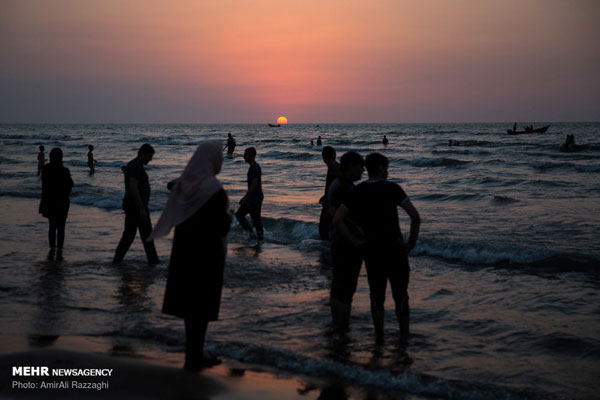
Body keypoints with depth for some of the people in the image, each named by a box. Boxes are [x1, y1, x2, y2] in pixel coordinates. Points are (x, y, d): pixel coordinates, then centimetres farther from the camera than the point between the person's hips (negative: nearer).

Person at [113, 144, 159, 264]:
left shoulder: (131, 165, 17)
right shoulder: (136, 166, -16)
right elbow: (133, 188, -24)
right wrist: (142, 209, -25)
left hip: (129, 205, 10)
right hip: (137, 206, -10)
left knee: (129, 234, 11)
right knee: (147, 236, -3)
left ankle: (117, 260, 11)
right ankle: (153, 261, 3)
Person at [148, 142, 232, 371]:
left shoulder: (184, 184, 2)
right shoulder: (215, 190, -20)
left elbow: (173, 217, 8)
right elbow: (221, 227, -18)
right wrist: (228, 217, 1)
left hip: (185, 250, 8)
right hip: (207, 254, -7)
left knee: (191, 301, 15)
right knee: (202, 304, 2)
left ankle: (194, 354, 25)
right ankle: (193, 358, 9)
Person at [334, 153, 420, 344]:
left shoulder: (356, 192, 1)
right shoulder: (393, 188, -7)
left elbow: (337, 220, -10)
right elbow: (415, 216, -16)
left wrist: (355, 241, -2)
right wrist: (412, 242, -4)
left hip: (371, 251, 3)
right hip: (395, 249, -2)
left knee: (377, 295, 17)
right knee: (401, 294, 11)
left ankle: (379, 336, 20)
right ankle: (404, 336, 16)